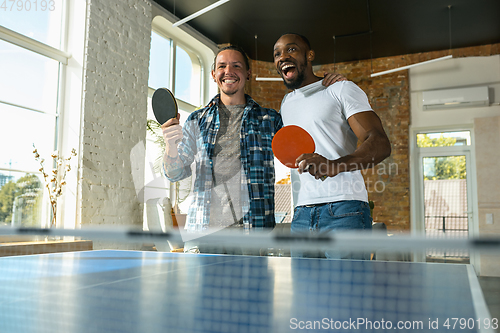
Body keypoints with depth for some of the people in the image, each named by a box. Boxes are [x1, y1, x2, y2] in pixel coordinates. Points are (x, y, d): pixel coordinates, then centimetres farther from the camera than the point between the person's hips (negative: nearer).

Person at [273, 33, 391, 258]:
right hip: (301, 214, 6)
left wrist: (334, 165, -29)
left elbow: (380, 144, -12)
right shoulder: (286, 104, 22)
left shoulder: (342, 89, 1)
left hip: (343, 208, -5)